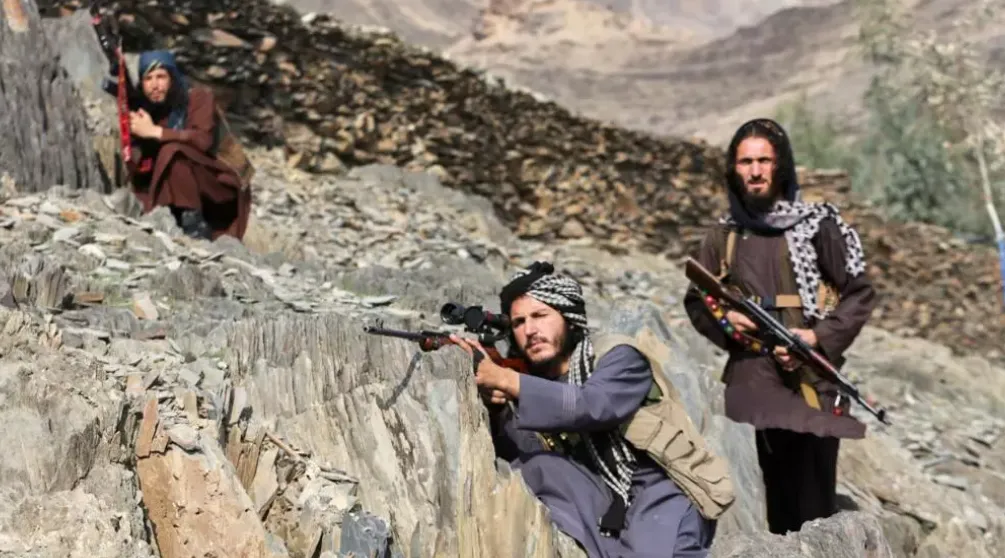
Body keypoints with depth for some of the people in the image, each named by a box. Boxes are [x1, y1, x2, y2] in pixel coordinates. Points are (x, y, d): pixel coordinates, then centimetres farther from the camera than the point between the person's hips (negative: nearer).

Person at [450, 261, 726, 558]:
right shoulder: (532, 383, 9)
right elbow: (512, 455, -6)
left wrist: (504, 379, -29)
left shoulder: (619, 358, -6)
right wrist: (494, 402, -23)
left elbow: (591, 407, -28)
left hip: (662, 497, -5)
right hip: (606, 509, 5)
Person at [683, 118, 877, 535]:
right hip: (752, 380, 3)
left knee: (814, 499, -5)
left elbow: (860, 294, 2)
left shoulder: (817, 224, 1)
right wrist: (723, 322, -2)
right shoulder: (723, 237, 11)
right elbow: (695, 301, 19)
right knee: (778, 495, 7)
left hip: (812, 379, -3)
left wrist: (819, 337, -12)